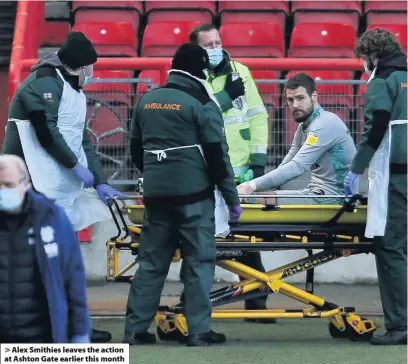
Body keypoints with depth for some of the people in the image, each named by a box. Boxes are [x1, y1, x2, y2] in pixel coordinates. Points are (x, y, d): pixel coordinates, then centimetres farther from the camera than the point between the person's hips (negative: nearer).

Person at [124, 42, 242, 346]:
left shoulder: (147, 101, 12)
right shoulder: (202, 105, -7)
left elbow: (136, 150, 20)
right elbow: (217, 156, -8)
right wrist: (232, 199, -1)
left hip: (155, 194, 6)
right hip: (193, 195, -6)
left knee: (151, 261, 10)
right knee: (199, 261, 1)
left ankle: (136, 328, 8)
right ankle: (199, 330, -1)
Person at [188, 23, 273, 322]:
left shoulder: (240, 72, 9)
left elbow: (257, 115, 8)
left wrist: (259, 158, 1)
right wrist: (225, 96, -14)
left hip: (241, 173, 3)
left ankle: (255, 302, 14)